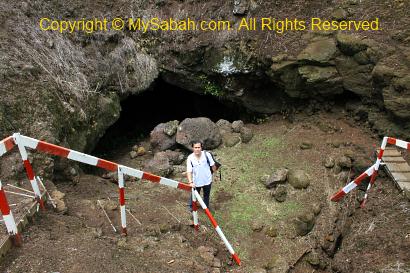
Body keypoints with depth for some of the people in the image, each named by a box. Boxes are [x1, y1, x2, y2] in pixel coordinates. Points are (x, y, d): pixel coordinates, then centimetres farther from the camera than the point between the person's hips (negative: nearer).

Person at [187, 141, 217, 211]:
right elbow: (189, 171, -25)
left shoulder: (206, 154, -21)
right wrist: (190, 182, -37)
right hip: (196, 182, -1)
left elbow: (213, 165, -6)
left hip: (207, 180, 1)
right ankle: (191, 206, 49)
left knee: (206, 195, 23)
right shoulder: (190, 158, -21)